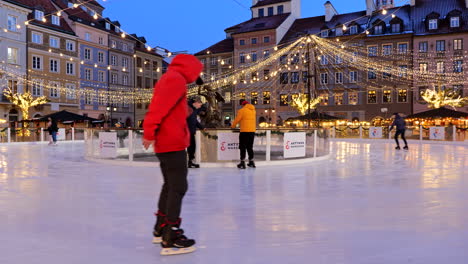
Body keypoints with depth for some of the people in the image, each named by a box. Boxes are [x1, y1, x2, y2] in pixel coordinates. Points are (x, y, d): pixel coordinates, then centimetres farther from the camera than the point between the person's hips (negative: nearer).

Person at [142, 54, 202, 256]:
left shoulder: (168, 79, 22)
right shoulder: (177, 79, -10)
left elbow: (159, 106, 17)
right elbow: (159, 106, -22)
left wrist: (150, 131, 11)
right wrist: (150, 131, -22)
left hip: (165, 142, 10)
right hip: (173, 142, -10)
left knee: (170, 185, 18)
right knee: (178, 187, -9)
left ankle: (160, 229, 29)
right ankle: (171, 239, -8)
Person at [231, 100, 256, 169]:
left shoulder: (242, 110, -5)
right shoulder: (253, 110, 13)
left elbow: (237, 119, -3)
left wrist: (233, 126, 14)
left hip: (244, 131, -6)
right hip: (252, 131, 6)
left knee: (243, 147, 1)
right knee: (250, 147, 15)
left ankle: (242, 163, 0)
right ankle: (251, 162, 18)